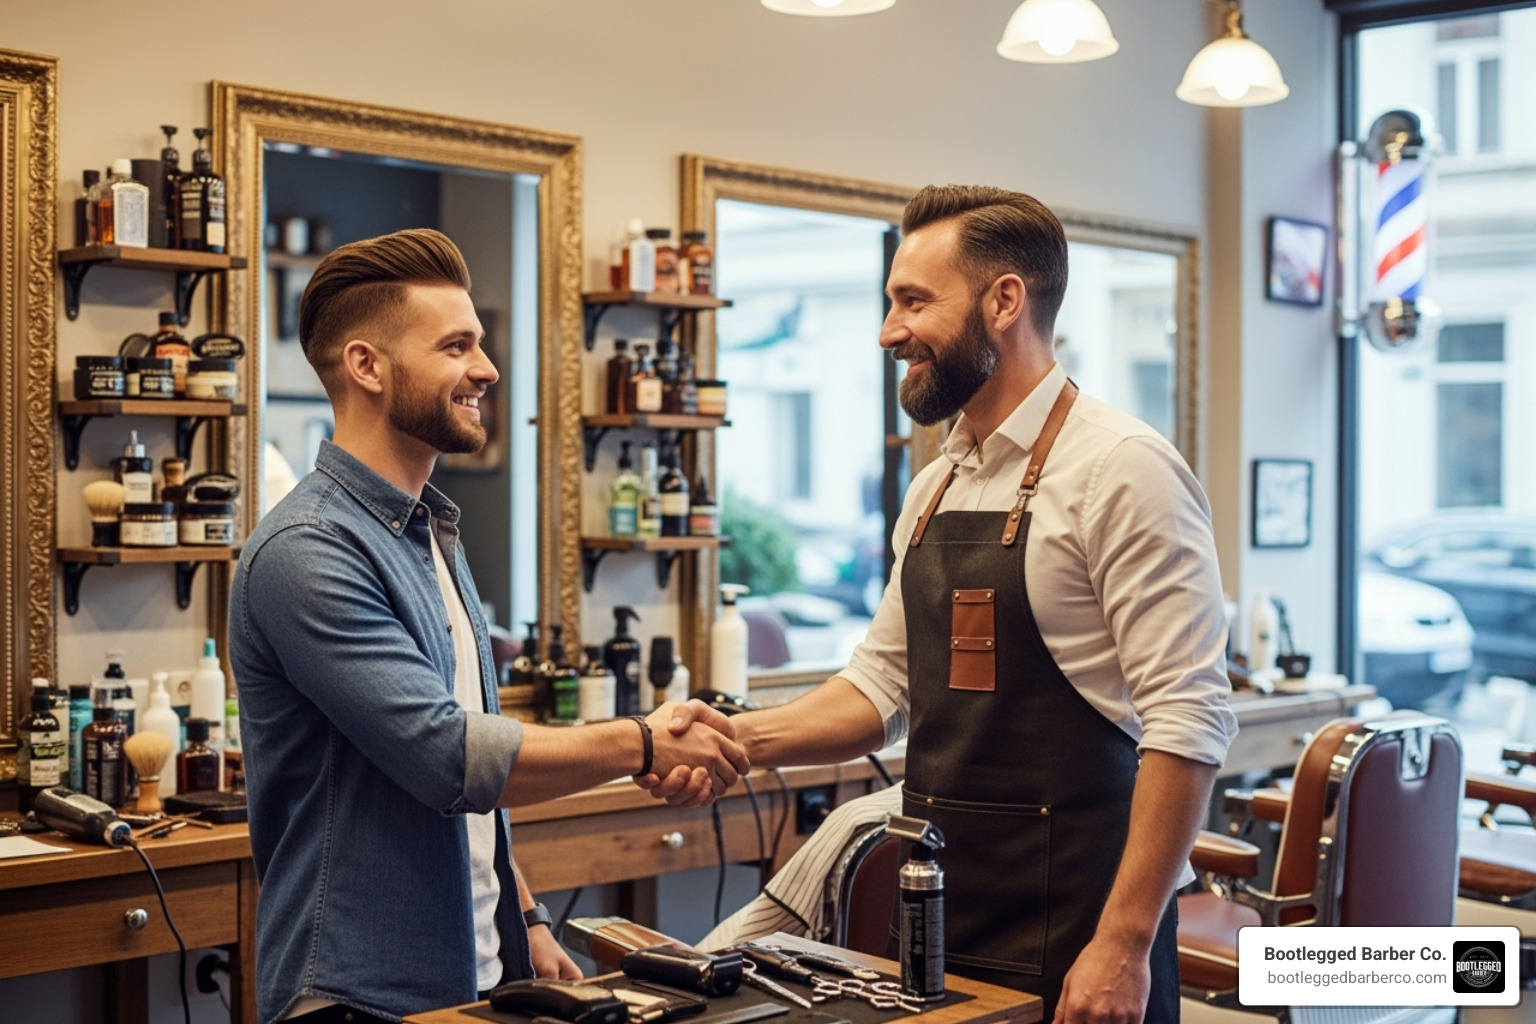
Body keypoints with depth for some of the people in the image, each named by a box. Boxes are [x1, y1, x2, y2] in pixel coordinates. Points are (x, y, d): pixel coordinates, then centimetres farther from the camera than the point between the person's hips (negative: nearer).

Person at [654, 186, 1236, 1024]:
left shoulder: (1120, 469, -14)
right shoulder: (934, 490, 10)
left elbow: (1188, 720, -17)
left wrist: (1125, 943, -20)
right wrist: (742, 739, -1)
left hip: (1069, 937, -7)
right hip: (941, 923, 7)